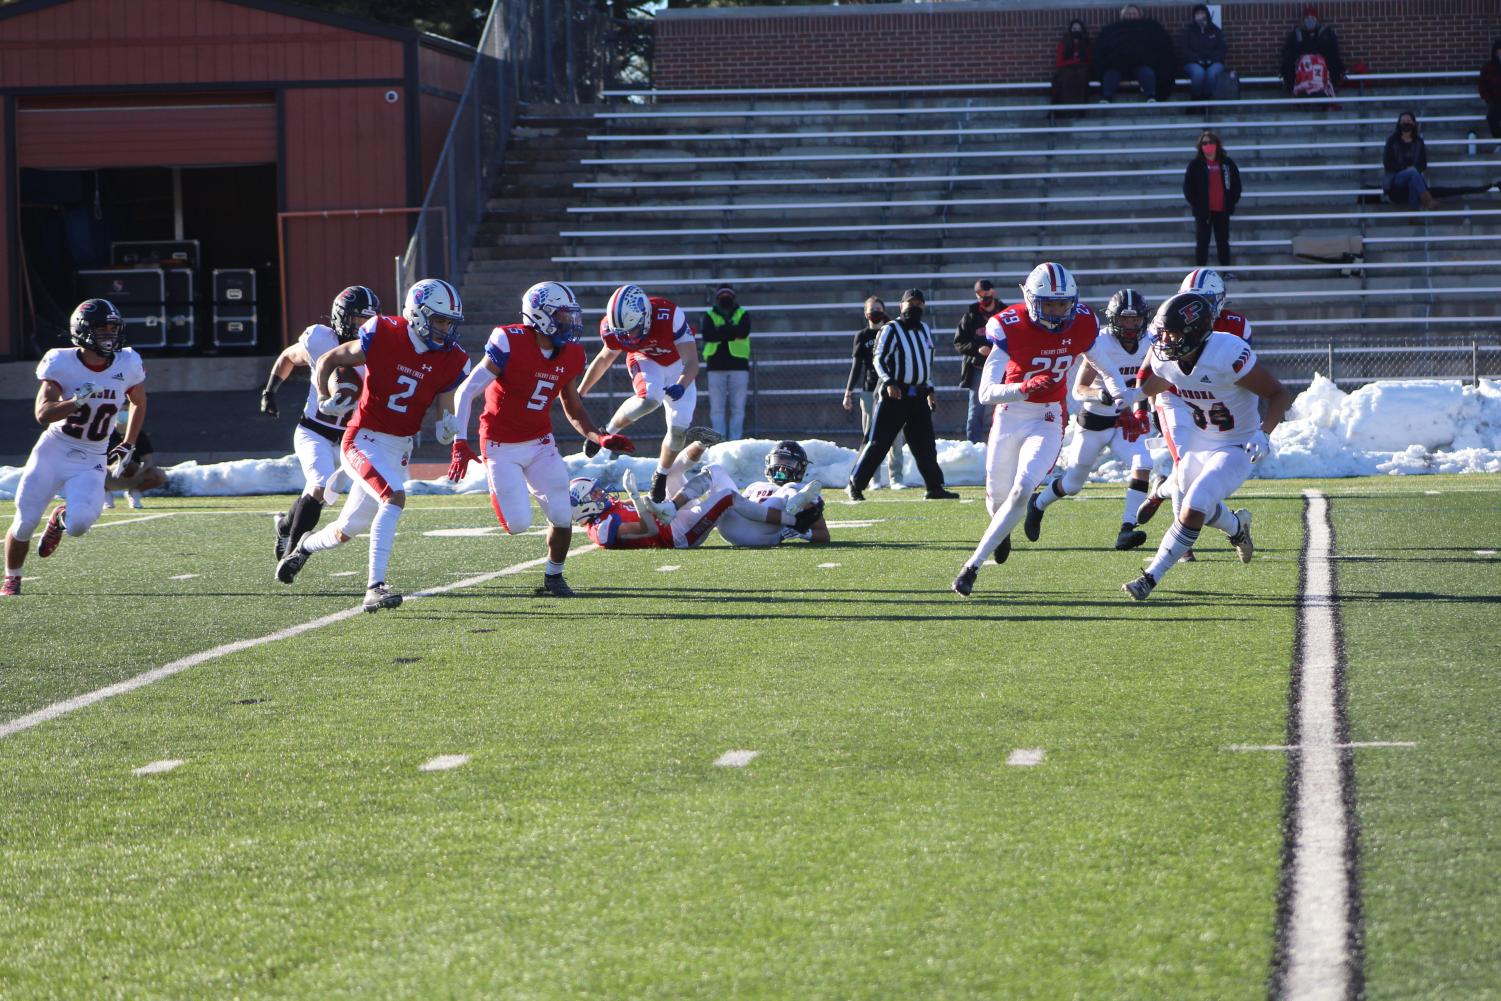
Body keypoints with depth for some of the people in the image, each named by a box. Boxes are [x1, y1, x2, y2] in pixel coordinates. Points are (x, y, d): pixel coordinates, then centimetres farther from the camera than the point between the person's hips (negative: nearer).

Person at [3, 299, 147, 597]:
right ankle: (11, 579, 32)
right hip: (52, 454, -1)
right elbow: (43, 414, -23)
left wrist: (127, 446, 11)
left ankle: (61, 519, 18)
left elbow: (138, 403, 15)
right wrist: (78, 401, -38)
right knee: (24, 525, 2)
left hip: (90, 464, 1)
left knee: (79, 525, -22)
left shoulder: (127, 365, -6)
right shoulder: (61, 363, -15)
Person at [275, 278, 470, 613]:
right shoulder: (384, 337, -15)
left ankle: (305, 545, 50)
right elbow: (327, 361, -3)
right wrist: (324, 400, -18)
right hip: (364, 440, -6)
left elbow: (446, 414, 2)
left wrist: (449, 428, -22)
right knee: (394, 497, -31)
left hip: (400, 448, 6)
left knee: (347, 531, 16)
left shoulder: (450, 361, -4)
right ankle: (375, 587, -29)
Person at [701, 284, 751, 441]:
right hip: (716, 366, 0)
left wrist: (720, 331, -8)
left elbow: (743, 331, -10)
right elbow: (707, 335, -7)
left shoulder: (742, 314, 11)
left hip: (738, 365, 0)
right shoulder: (709, 316, 12)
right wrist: (732, 331, -11)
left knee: (738, 409, -3)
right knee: (717, 409, -4)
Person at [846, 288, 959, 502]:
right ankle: (855, 485, -1)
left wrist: (929, 390, 23)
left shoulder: (924, 330, 16)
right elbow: (879, 359, -14)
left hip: (917, 394, 7)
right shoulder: (891, 330, -7)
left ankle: (935, 488, 14)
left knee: (925, 444, 7)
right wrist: (889, 382, -27)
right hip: (894, 394, -7)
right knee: (879, 442, -7)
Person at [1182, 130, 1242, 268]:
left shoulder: (1227, 163, 3)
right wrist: (1195, 204, -8)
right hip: (1203, 211, -2)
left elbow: (1236, 183, 10)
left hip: (1222, 210, 2)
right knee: (1202, 243, 1)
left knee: (1223, 242, 8)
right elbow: (1188, 187, -1)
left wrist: (1232, 202, 1)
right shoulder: (1196, 164, -3)